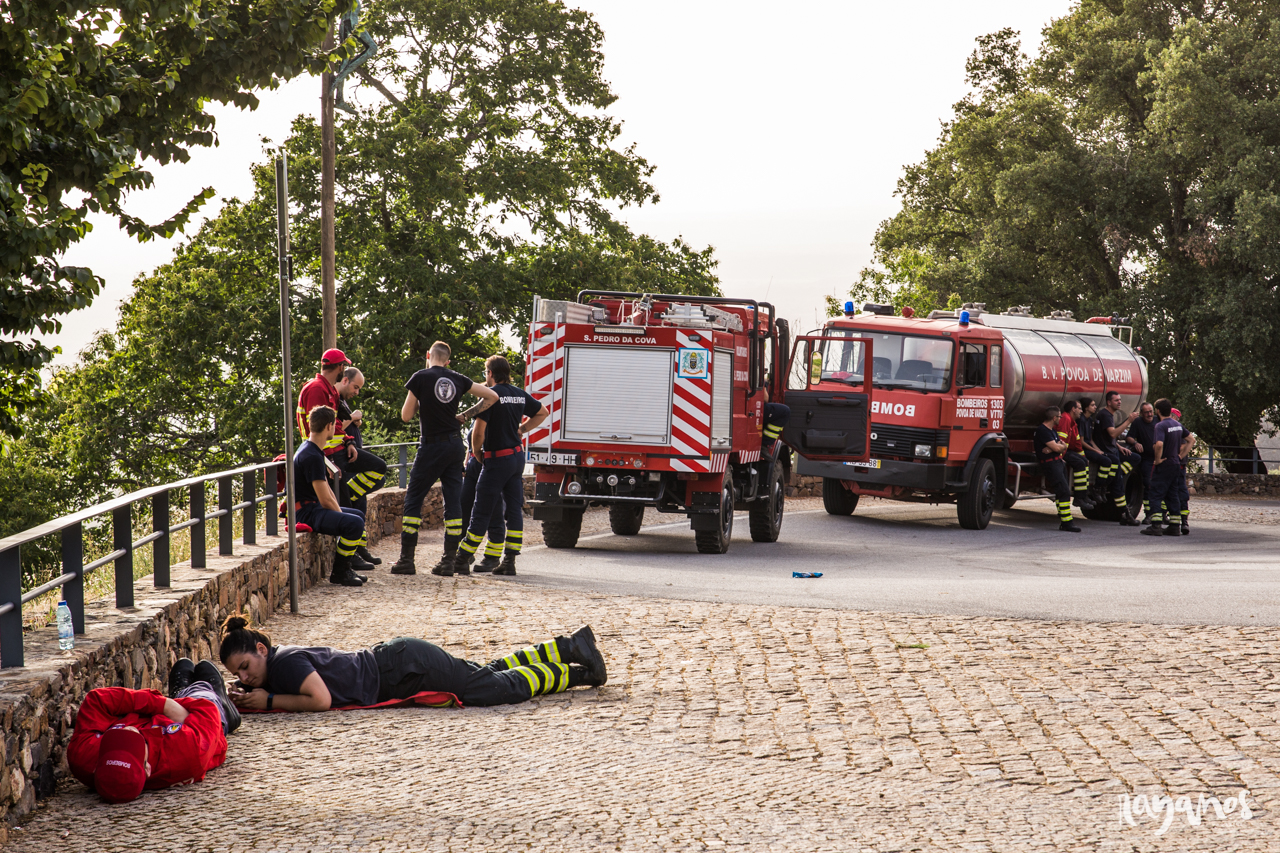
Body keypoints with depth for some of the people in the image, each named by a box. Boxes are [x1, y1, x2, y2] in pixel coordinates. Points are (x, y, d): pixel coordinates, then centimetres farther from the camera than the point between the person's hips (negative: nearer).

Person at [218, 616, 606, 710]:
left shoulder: (285, 662, -26)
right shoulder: (270, 665, 0)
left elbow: (321, 699, -35)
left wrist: (270, 701, -26)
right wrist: (245, 692, -1)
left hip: (401, 668, -8)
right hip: (393, 666, 8)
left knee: (502, 687, 1)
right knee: (492, 675, 19)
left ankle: (576, 671, 17)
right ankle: (571, 647, 30)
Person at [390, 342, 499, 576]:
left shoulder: (420, 378, -6)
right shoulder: (457, 379, 7)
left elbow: (406, 416, -3)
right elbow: (491, 397, 11)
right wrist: (465, 415, 12)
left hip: (432, 446, -4)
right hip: (455, 445, 4)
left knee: (413, 499, 3)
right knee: (453, 501, 5)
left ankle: (406, 559, -1)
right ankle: (449, 560, 3)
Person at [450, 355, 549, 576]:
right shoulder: (521, 395, 8)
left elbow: (479, 429, -17)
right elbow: (543, 412, 25)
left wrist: (476, 452, -1)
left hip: (497, 459, -7)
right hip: (518, 457, 7)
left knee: (480, 512, -5)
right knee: (514, 509, 6)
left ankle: (462, 560, -3)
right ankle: (509, 560, 6)